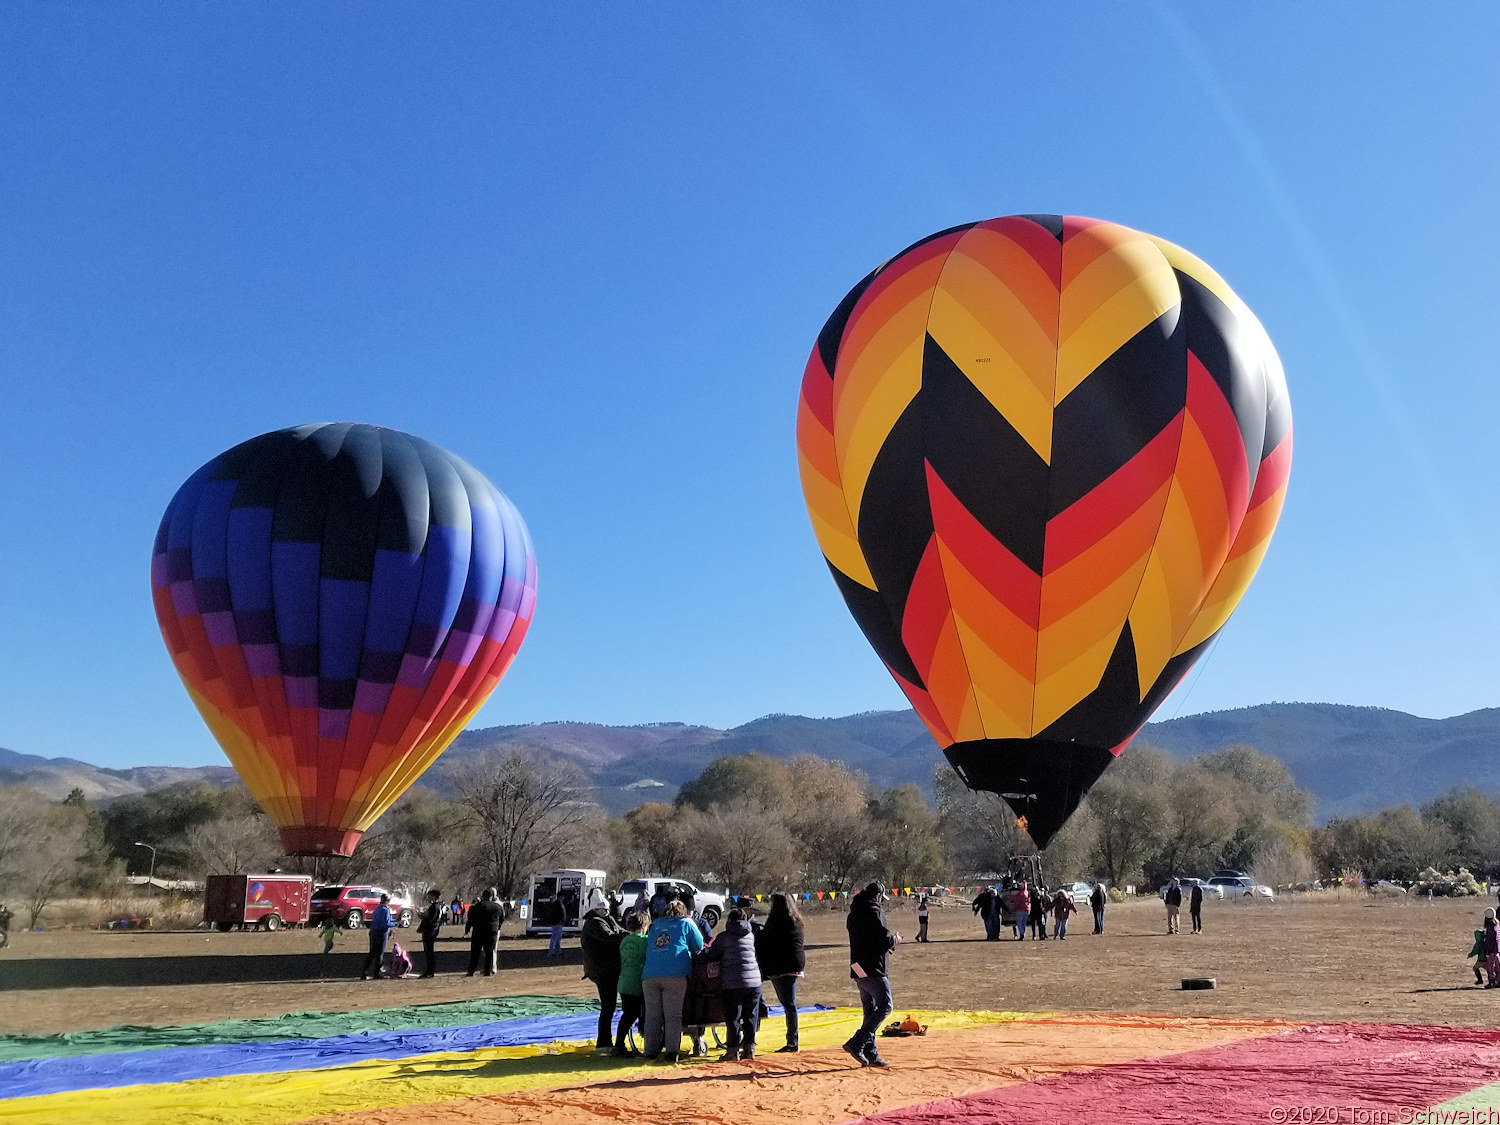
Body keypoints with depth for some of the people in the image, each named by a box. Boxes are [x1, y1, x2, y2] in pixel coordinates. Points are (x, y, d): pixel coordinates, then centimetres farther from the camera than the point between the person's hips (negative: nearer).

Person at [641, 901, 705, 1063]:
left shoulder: (656, 924, 25)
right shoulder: (686, 923, 13)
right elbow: (699, 946, 14)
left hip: (649, 975, 3)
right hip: (675, 975, -3)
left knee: (652, 1016, 8)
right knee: (673, 1015, -1)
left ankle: (651, 1051, 9)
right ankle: (671, 1051, -8)